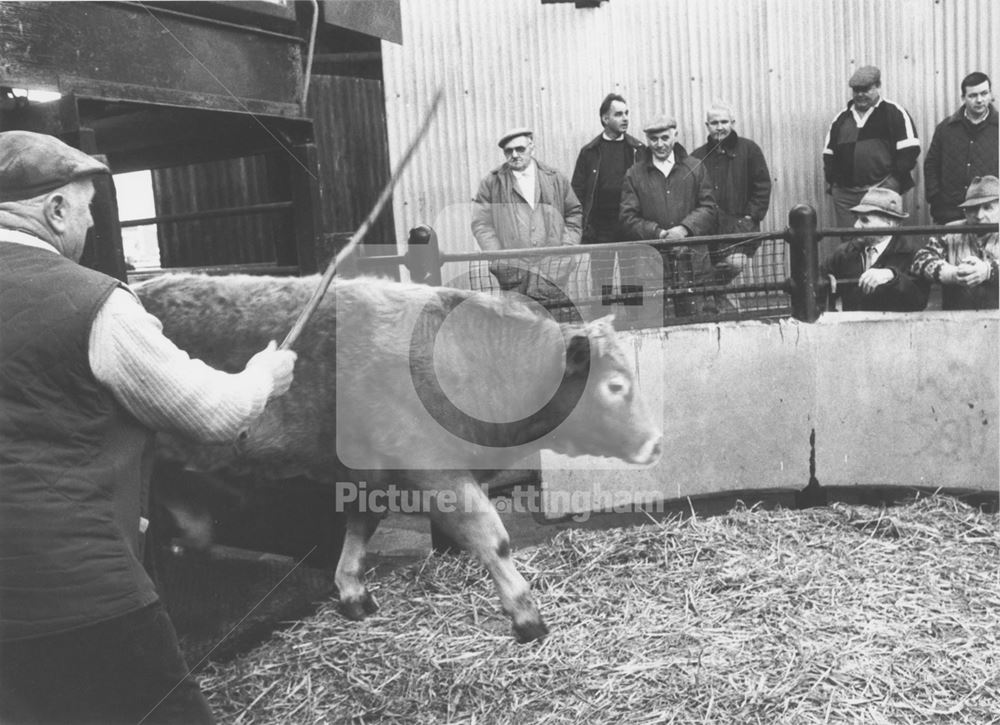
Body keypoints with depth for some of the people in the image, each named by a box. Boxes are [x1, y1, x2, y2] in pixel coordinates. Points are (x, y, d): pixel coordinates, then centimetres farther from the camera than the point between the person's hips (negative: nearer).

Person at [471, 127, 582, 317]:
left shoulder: (555, 179, 13)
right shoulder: (491, 183, 7)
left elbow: (573, 214, 19)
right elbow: (481, 224, 4)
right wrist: (498, 257, -7)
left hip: (554, 273, 2)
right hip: (514, 273, -1)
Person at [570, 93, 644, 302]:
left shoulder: (638, 150, 7)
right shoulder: (590, 152, 6)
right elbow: (577, 191, 4)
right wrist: (585, 226, -5)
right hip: (600, 232, 0)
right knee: (602, 291, 1)